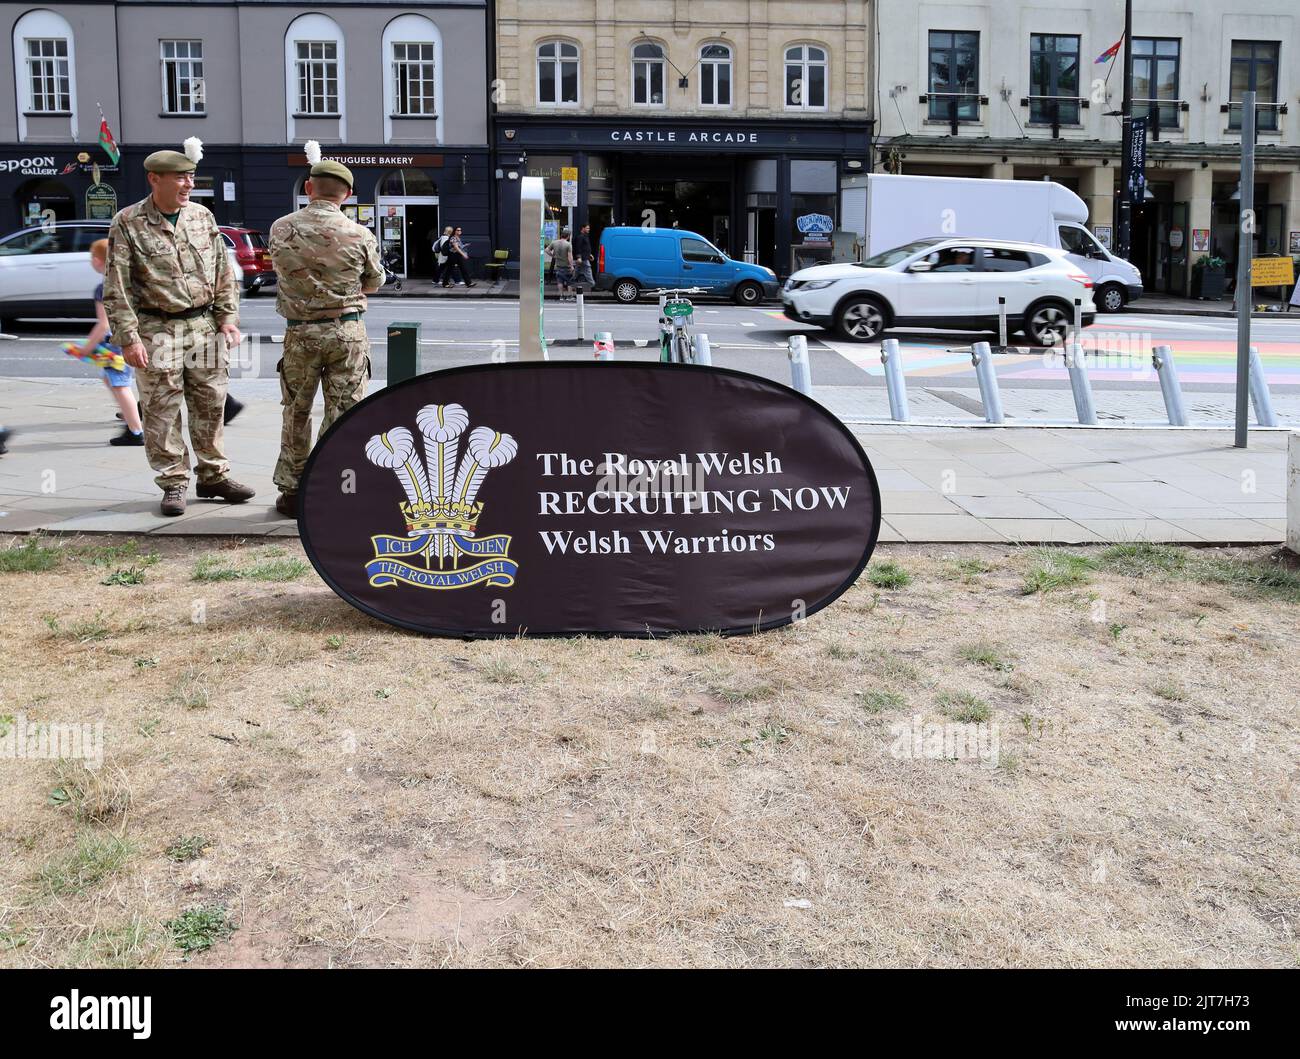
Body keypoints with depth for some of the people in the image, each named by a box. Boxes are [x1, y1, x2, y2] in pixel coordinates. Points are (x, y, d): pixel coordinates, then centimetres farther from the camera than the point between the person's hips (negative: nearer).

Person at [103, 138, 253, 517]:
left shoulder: (202, 216, 8)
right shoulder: (128, 224, -5)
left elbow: (224, 273, 13)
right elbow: (117, 288, -7)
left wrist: (228, 318, 6)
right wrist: (129, 338, -12)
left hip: (204, 326, 4)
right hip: (157, 330, -4)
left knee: (210, 404, 8)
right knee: (161, 411, 0)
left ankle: (214, 475, 21)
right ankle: (173, 483, 10)